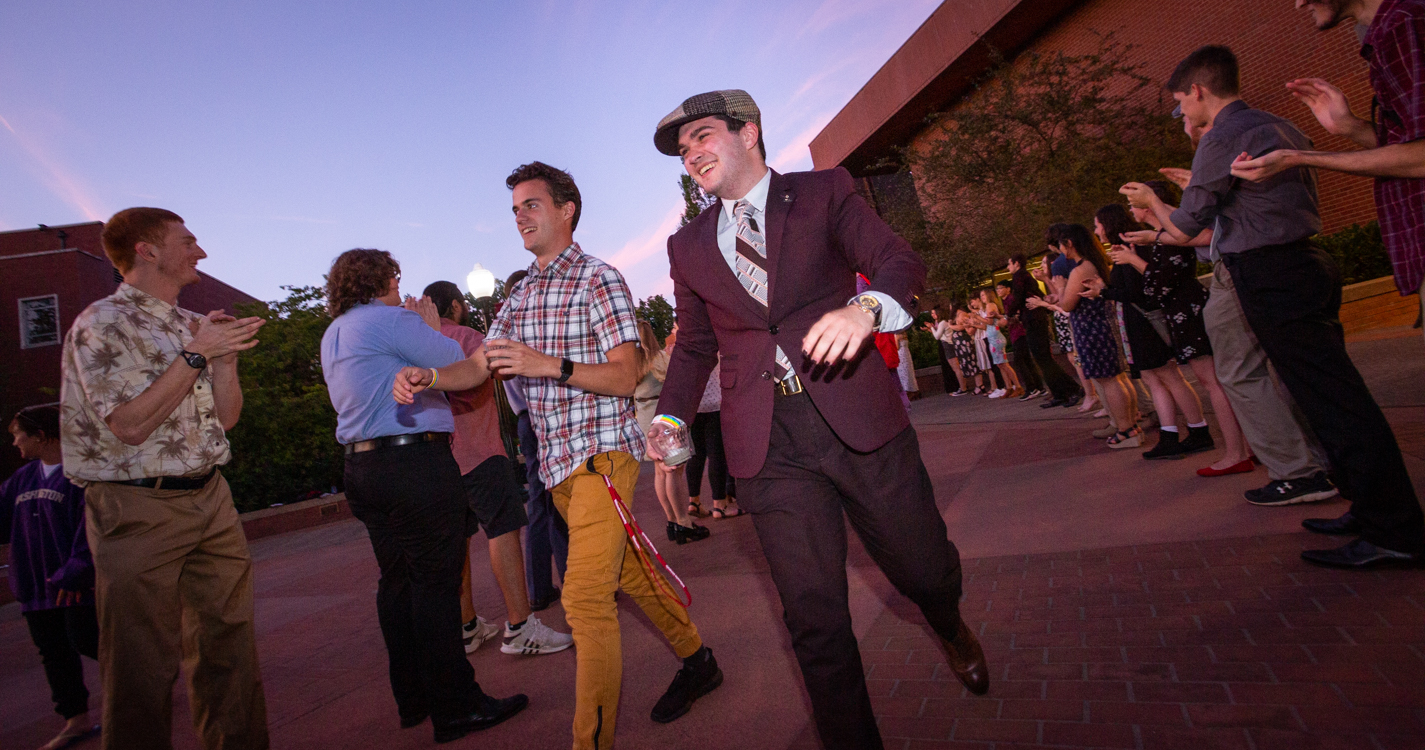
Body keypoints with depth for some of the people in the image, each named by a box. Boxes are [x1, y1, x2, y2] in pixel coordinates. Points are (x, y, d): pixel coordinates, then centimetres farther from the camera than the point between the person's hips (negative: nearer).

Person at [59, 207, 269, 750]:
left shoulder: (192, 324, 13)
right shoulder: (103, 324, -8)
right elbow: (131, 425, -17)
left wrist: (225, 357, -3)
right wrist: (196, 355, -17)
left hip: (212, 499, 7)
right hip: (138, 509, -6)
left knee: (229, 643, 12)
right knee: (144, 665, 3)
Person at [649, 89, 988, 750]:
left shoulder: (824, 192, 7)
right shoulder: (688, 245, 17)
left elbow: (898, 261, -5)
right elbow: (694, 346, 21)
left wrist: (866, 306, -29)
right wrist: (672, 418, 3)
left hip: (858, 417, -1)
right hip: (767, 444, 2)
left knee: (927, 572, 11)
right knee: (814, 619, 3)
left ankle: (950, 627, 48)